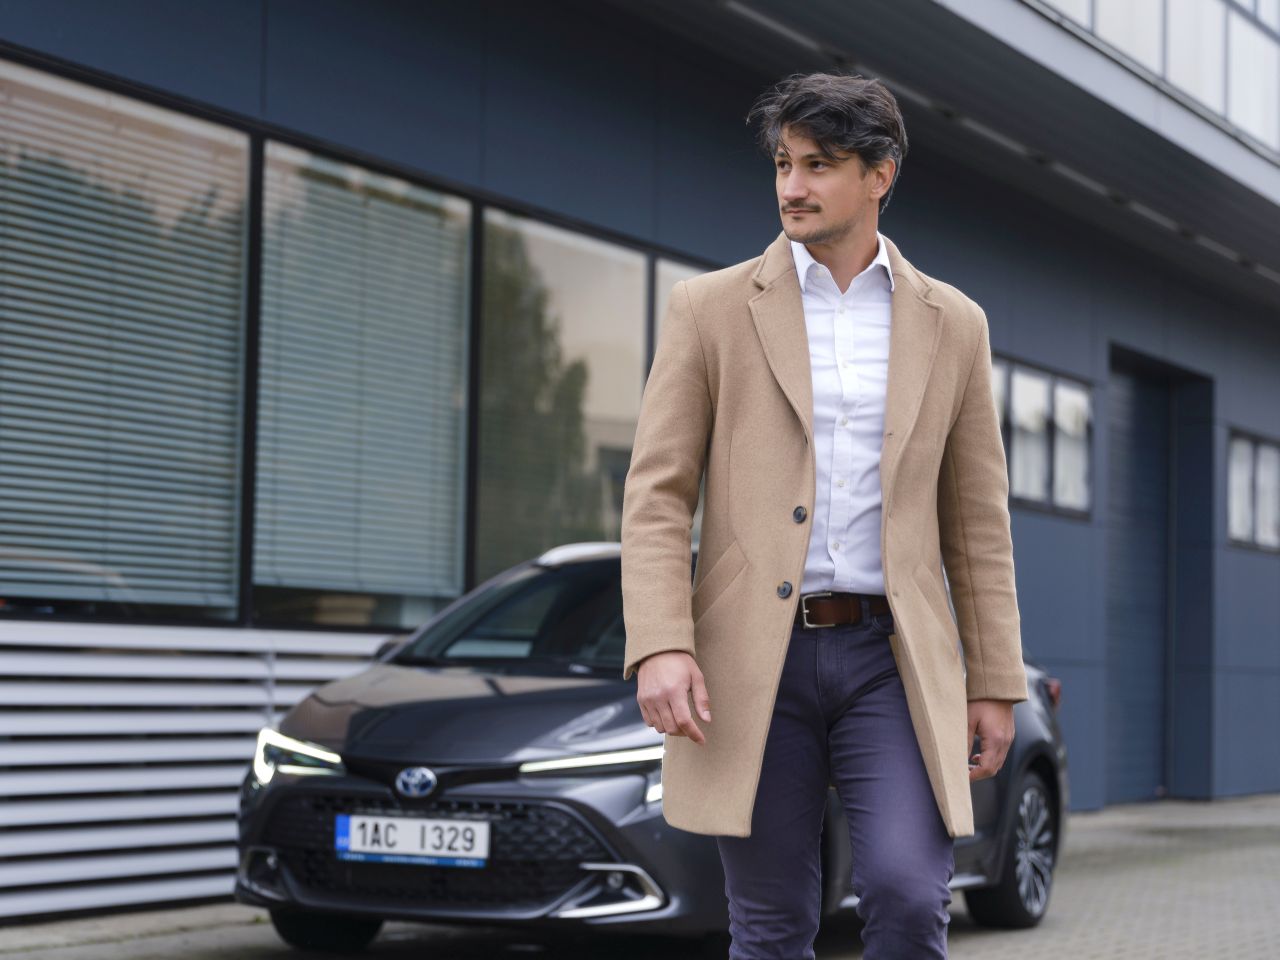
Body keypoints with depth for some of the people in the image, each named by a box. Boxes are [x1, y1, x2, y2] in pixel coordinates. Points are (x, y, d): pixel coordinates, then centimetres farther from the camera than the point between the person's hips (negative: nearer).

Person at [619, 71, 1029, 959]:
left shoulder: (952, 324, 9)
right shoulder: (711, 308, 4)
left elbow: (978, 518, 11)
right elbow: (657, 493, -1)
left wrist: (995, 682, 7)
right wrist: (660, 648, -14)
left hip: (894, 660, 1)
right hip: (753, 661, 0)